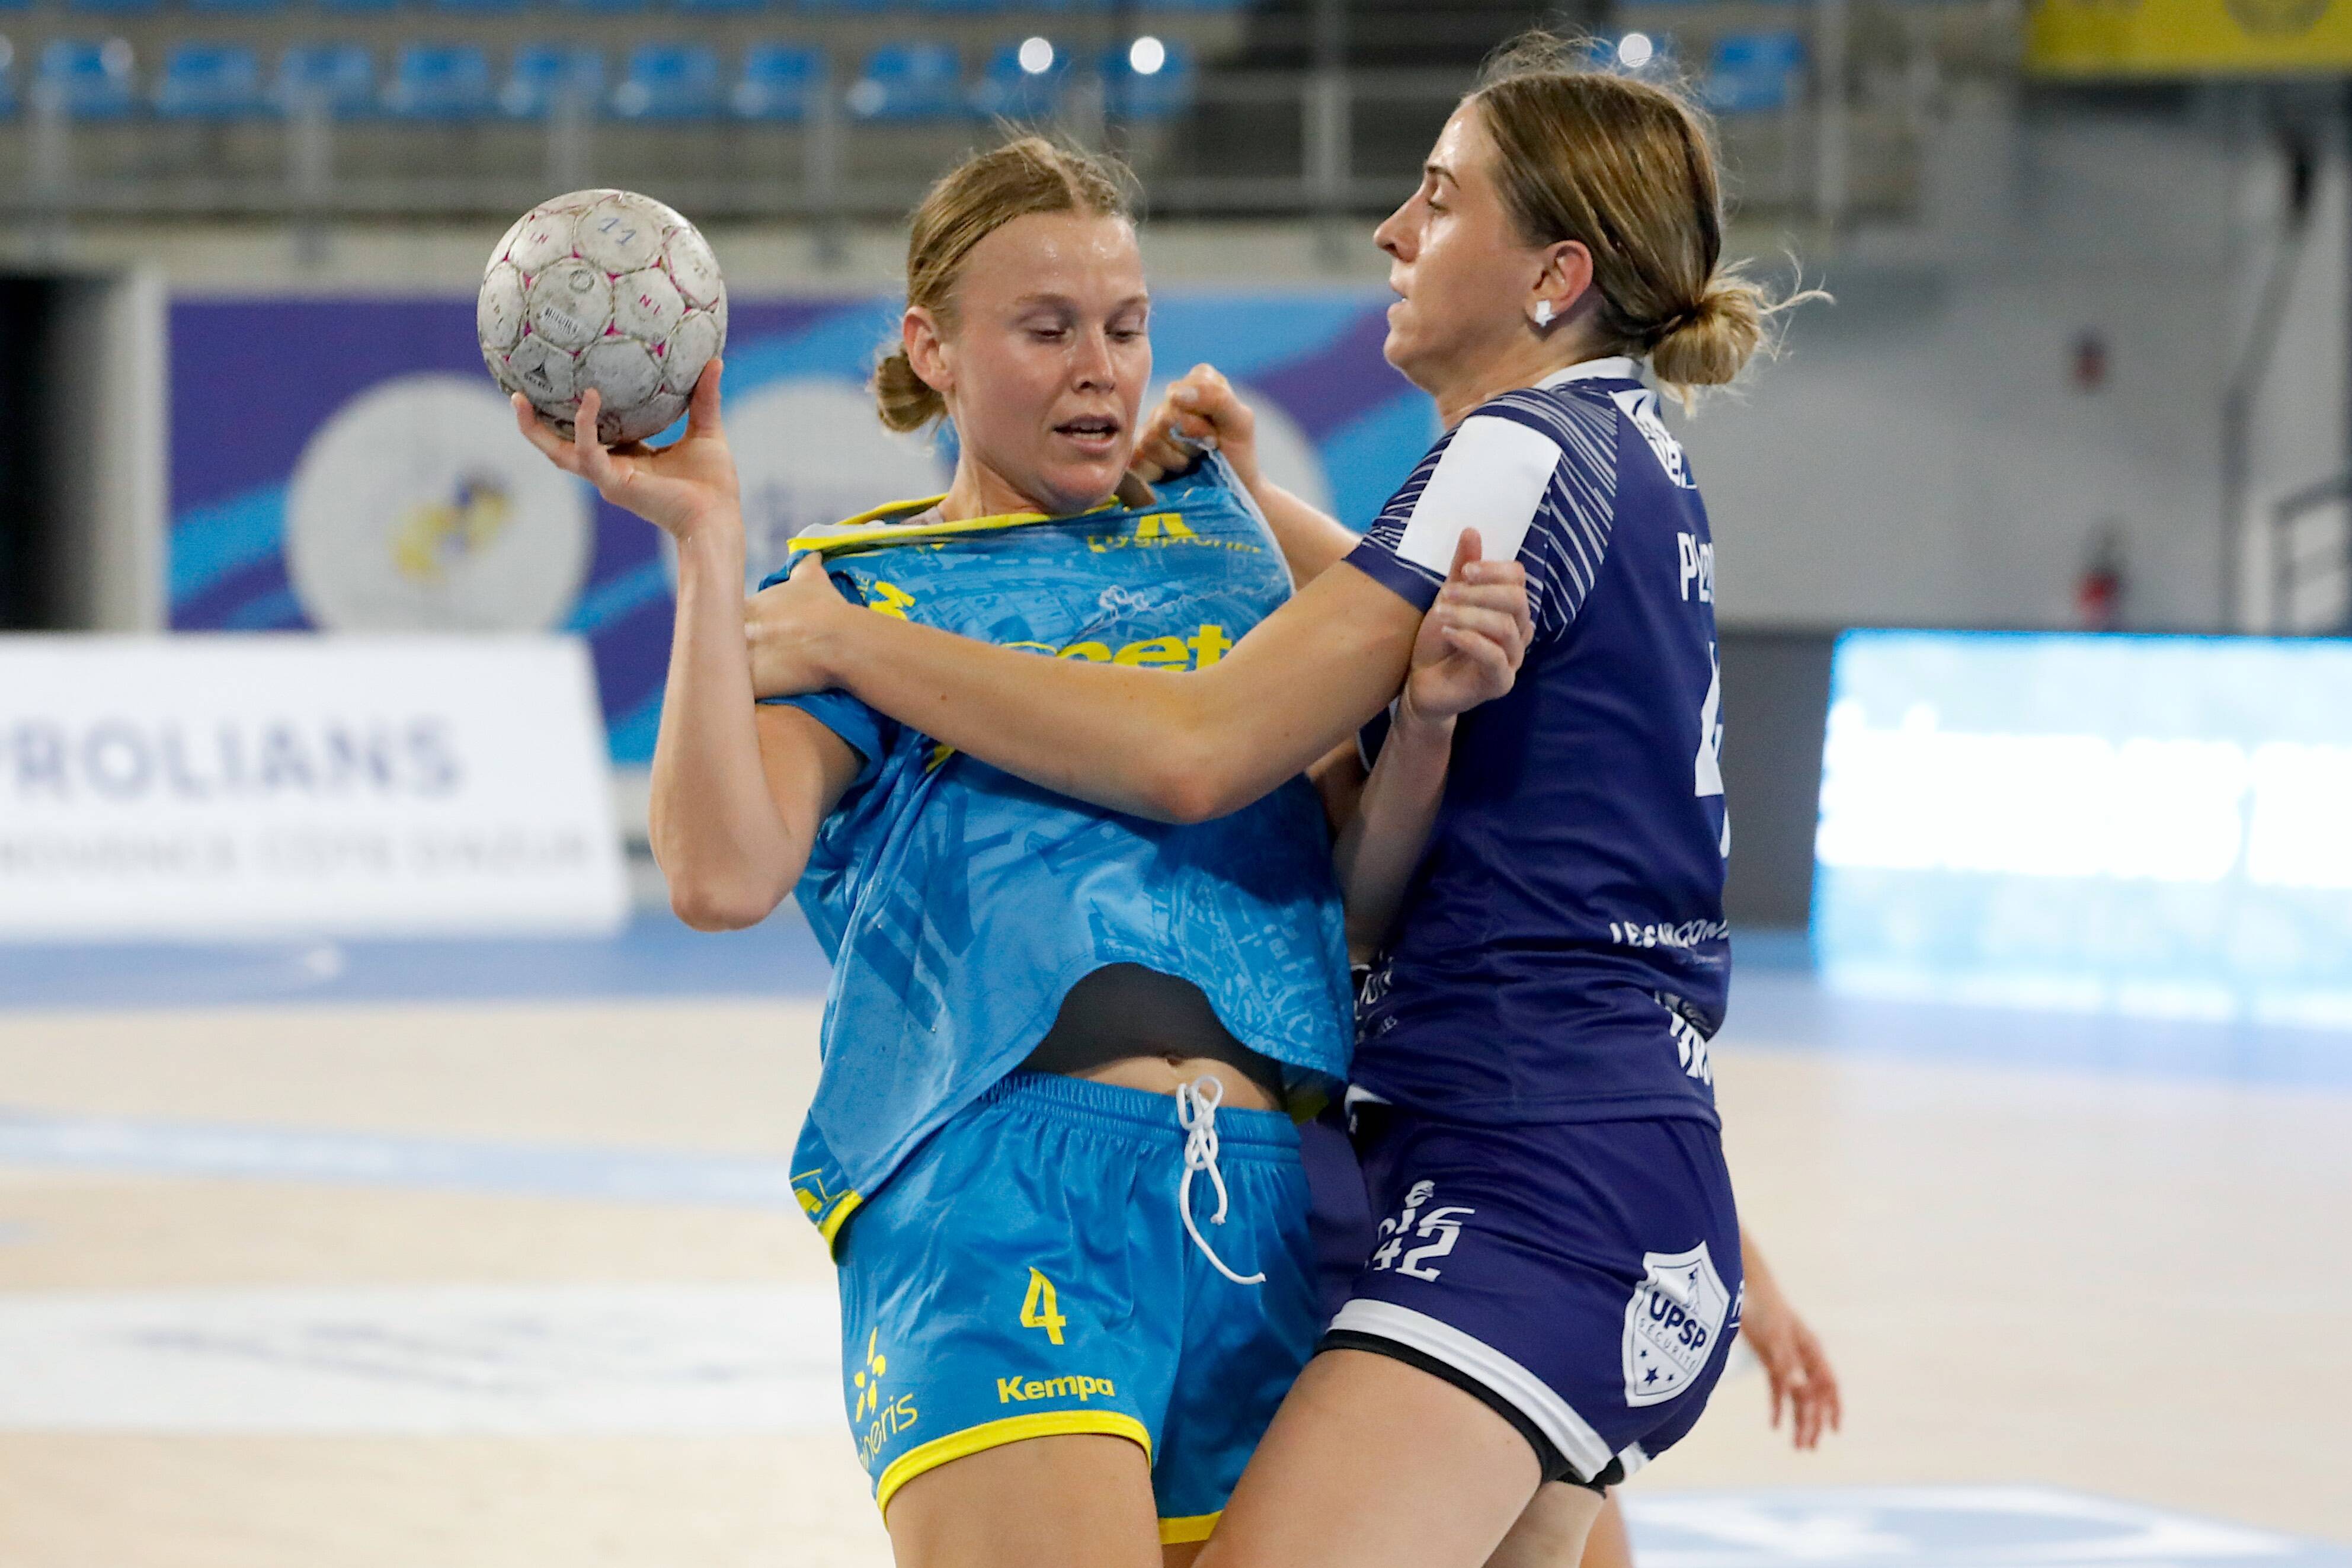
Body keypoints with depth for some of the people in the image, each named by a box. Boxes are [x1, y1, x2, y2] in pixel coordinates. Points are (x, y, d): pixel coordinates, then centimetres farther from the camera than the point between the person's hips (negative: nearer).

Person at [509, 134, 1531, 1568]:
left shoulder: (1214, 525, 23)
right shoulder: (862, 592, 14)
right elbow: (723, 876, -4)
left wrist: (1426, 707, -2)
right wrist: (704, 539, -3)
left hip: (1280, 1201, 4)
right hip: (1000, 1178, -4)